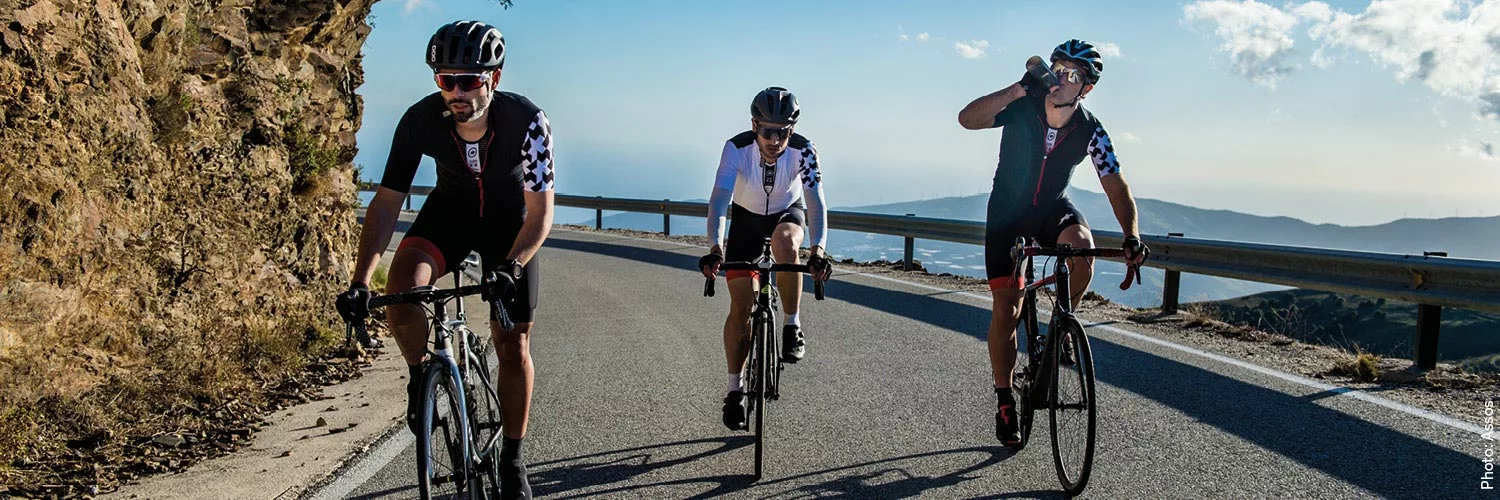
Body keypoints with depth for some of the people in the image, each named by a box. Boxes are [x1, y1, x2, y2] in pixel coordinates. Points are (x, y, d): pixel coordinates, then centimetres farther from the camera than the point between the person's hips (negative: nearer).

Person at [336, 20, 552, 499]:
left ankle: (512, 458, 17)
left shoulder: (527, 120, -30)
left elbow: (540, 211, -26)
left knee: (513, 344, -2)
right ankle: (421, 375, 1)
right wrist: (360, 281, -28)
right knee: (401, 289, -30)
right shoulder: (420, 120, -26)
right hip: (449, 212, 1)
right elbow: (386, 201, -19)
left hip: (509, 221, -1)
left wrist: (510, 268, -43)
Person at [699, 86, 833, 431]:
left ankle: (793, 327, -19)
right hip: (747, 218, 0)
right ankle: (735, 390, 9)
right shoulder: (737, 148, -30)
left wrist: (818, 249, -51)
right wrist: (716, 248, -51)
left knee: (785, 243, -39)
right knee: (741, 307, -5)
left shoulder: (803, 151, -29)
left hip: (789, 213, 0)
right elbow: (719, 199, -37)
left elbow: (815, 201, -36)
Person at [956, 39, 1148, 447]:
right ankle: (1004, 401, 10)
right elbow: (967, 119, -34)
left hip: (1053, 208, 1)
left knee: (1081, 246, -34)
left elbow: (1116, 185, -16)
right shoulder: (1022, 107, -20)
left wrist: (1132, 234, -30)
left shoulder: (1090, 131, -16)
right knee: (1006, 309, -5)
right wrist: (1021, 88, -42)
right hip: (1007, 211, -1)